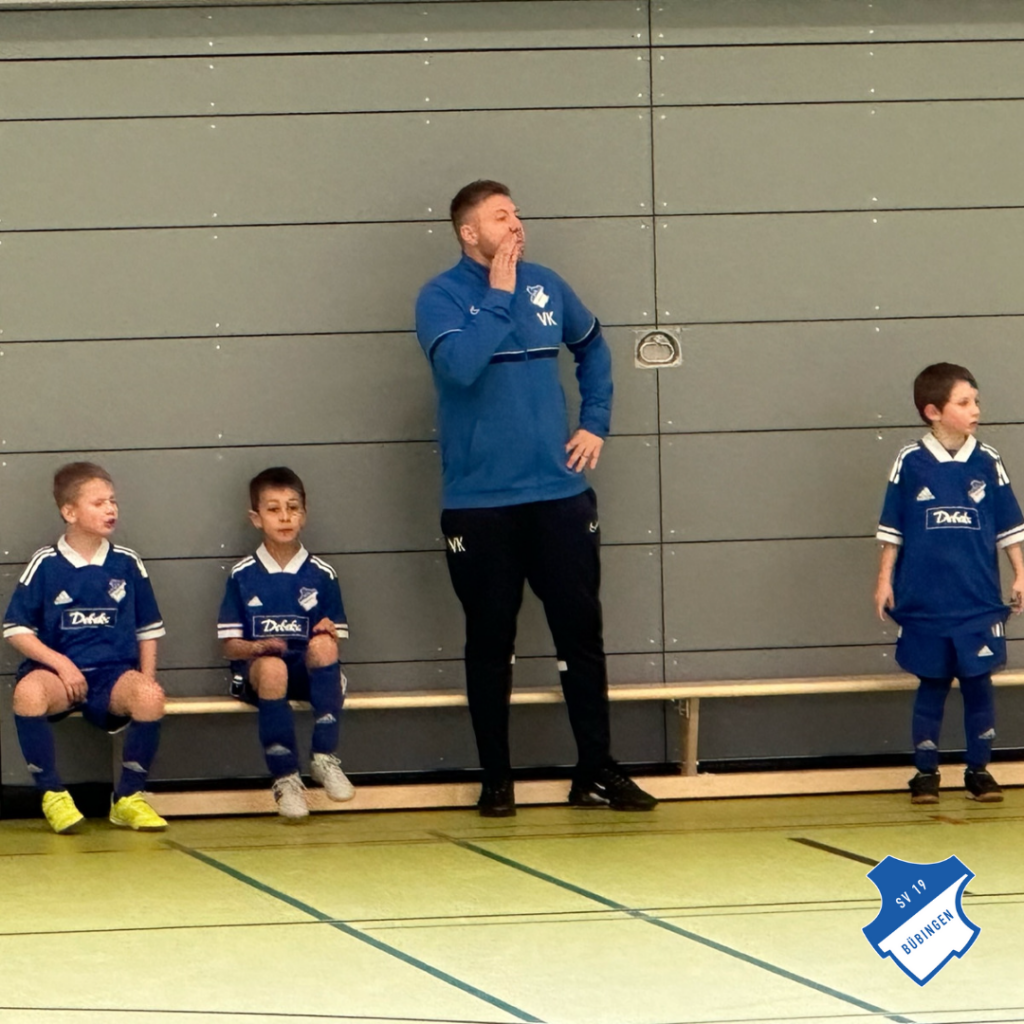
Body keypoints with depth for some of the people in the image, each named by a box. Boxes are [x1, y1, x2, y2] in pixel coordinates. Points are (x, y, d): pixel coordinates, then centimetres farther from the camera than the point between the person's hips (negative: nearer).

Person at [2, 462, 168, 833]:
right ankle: (52, 795, -15)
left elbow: (148, 628, 15)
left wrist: (147, 676, 0)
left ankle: (128, 797, -9)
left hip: (115, 673, 2)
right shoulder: (45, 565, 1)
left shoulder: (127, 563, 8)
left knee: (150, 697, -32)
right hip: (58, 669, -2)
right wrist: (60, 663, -12)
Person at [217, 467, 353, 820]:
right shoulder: (243, 576, 5)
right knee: (272, 668, -37)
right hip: (257, 668, -1)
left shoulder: (321, 575, 8)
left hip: (310, 671, 1)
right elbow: (230, 645, 4)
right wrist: (258, 647, -17)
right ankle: (285, 778, -27)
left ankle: (325, 758, -27)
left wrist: (328, 634, -15)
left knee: (322, 644, -33)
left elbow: (334, 641, 9)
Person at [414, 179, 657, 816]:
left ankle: (596, 773, 13)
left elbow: (593, 347, 24)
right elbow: (459, 364, -26)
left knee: (582, 634, 5)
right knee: (491, 644, 4)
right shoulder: (442, 298, -7)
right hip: (480, 502, -4)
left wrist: (596, 423, 13)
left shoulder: (545, 286, 7)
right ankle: (497, 781, 13)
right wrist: (498, 294, -18)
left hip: (560, 494, 4)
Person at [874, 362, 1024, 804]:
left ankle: (979, 771, 16)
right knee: (931, 686, 6)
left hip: (979, 602, 1)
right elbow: (892, 528, 3)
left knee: (978, 685, 4)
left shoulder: (987, 462, 0)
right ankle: (926, 774, 15)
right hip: (925, 602, -1)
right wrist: (885, 580, 2)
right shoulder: (911, 462, -5)